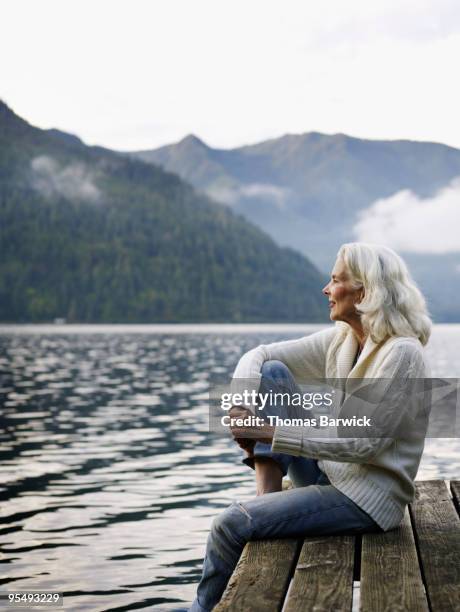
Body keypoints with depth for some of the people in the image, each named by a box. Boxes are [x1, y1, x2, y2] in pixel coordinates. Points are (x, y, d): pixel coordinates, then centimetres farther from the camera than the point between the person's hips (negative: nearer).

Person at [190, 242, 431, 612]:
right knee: (270, 372, -3)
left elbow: (364, 443, -25)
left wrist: (276, 432, -27)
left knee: (232, 525, -19)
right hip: (328, 472, 8)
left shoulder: (401, 353, -20)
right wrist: (240, 405, -16)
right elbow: (259, 355, 5)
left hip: (366, 498, -8)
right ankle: (268, 490, -10)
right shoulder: (340, 338, 4)